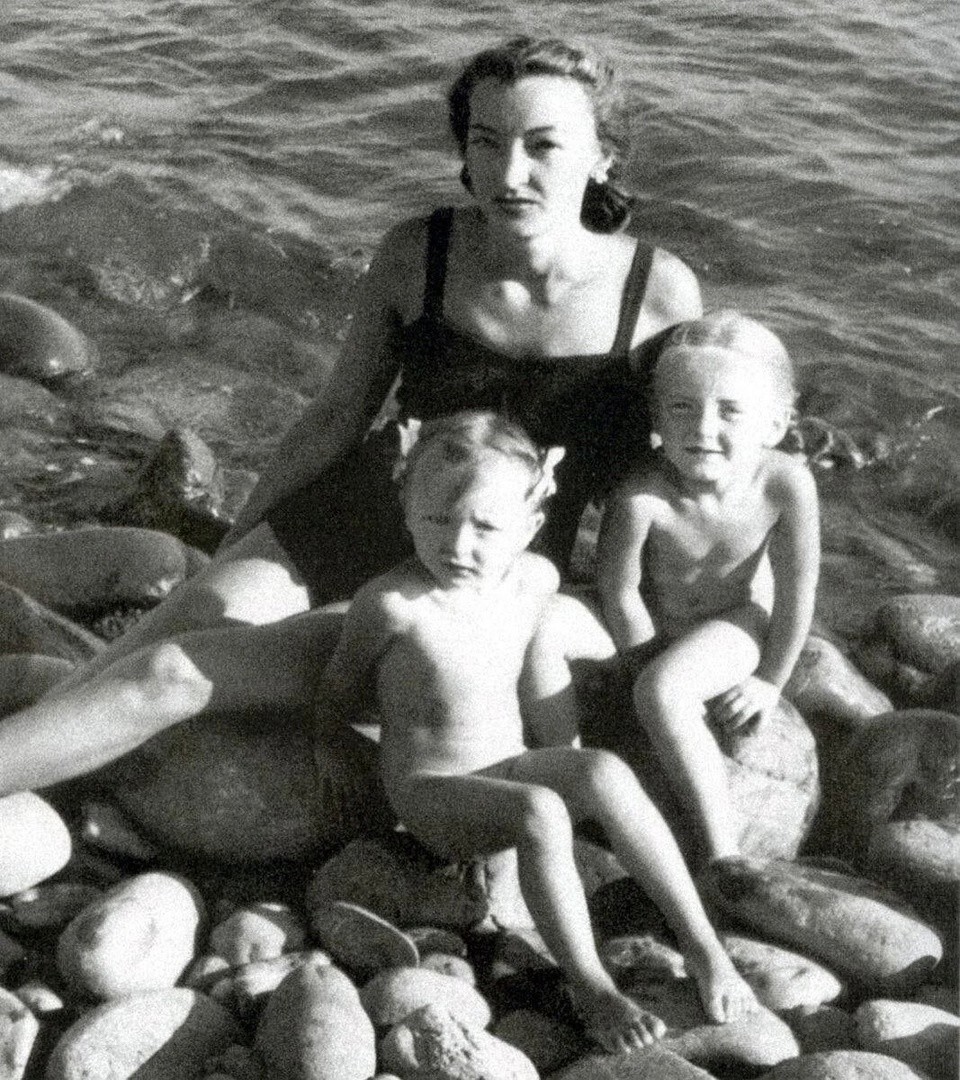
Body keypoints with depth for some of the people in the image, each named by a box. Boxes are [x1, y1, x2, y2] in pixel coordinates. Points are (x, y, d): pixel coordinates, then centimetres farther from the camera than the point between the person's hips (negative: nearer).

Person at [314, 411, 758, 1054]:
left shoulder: (536, 580, -4)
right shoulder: (392, 603, -21)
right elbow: (341, 687, -2)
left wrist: (569, 769, 18)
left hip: (512, 767, 5)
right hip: (430, 791, -5)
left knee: (606, 773, -26)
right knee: (540, 813, -34)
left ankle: (705, 947, -23)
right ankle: (591, 987, -26)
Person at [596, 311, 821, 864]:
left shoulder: (786, 482, -31)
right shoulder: (642, 496, -35)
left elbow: (796, 589, -15)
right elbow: (619, 590, -18)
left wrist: (771, 679, -6)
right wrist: (648, 663, -5)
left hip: (737, 621, -3)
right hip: (654, 622, 4)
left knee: (663, 691, -29)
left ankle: (723, 849, -25)